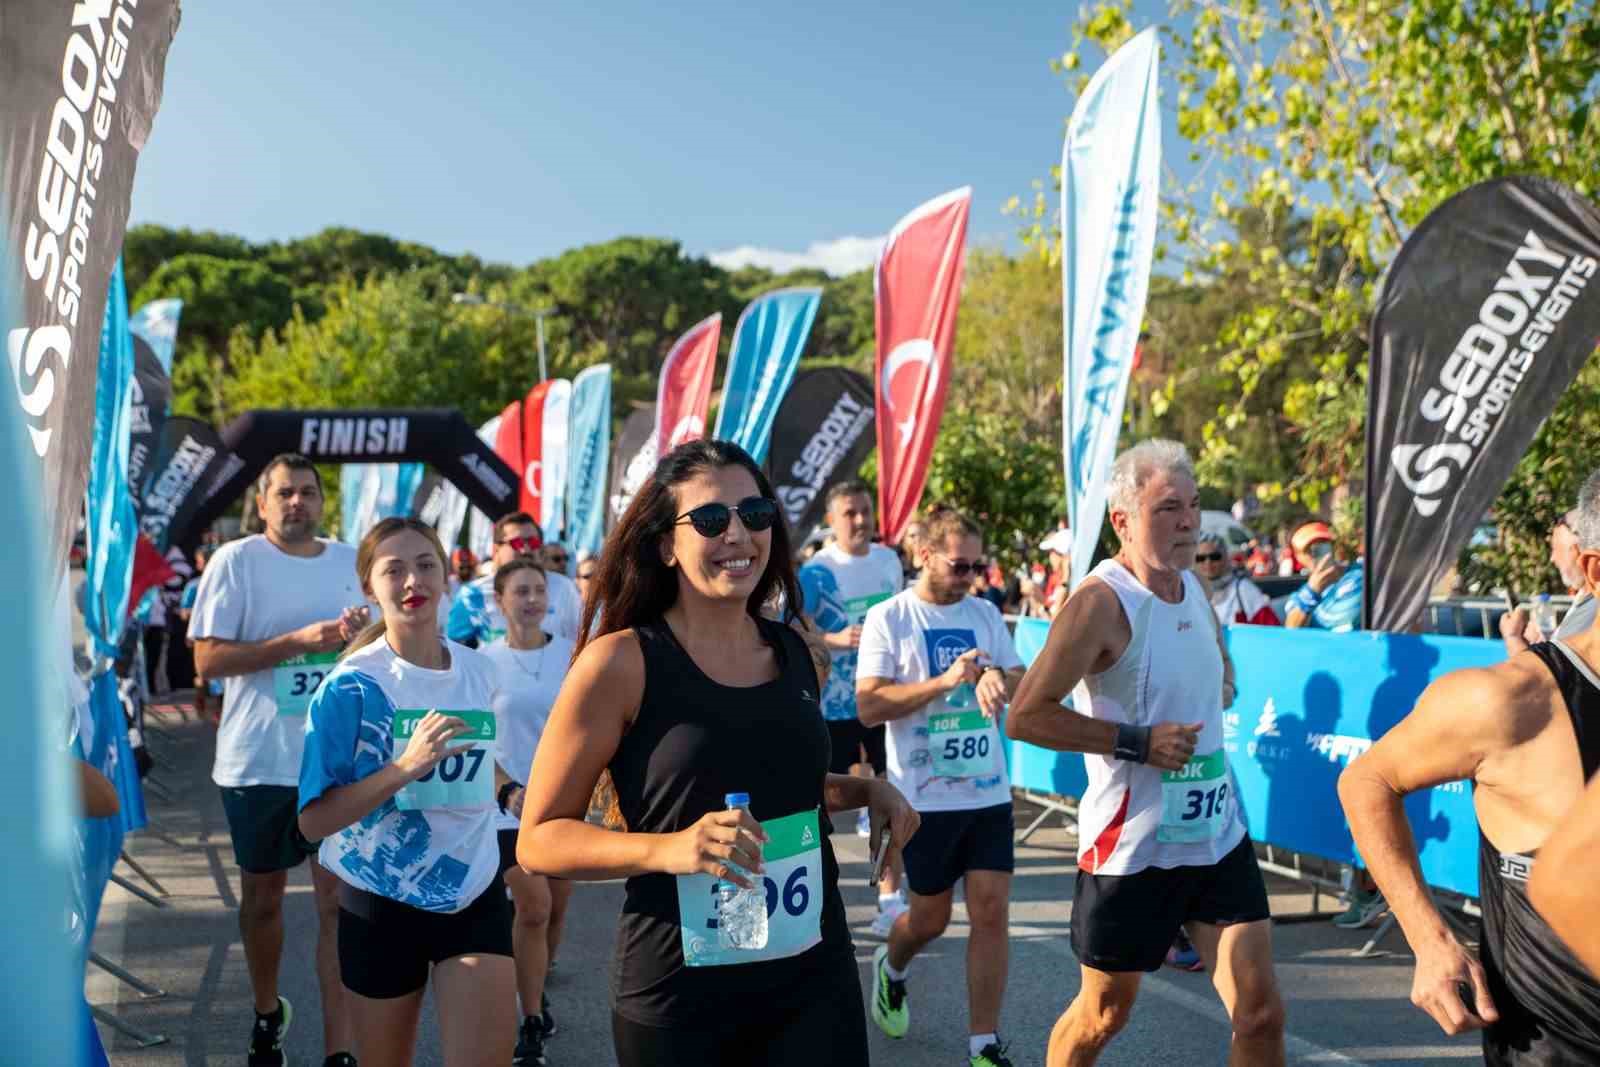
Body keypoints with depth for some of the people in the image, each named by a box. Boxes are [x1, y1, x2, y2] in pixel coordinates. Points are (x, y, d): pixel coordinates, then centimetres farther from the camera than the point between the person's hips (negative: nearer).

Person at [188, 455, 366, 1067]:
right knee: (263, 893, 14)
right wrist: (298, 640, -20)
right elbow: (208, 659, -10)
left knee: (339, 896, -4)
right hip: (258, 760, -1)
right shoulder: (236, 560, -4)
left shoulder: (350, 562, 6)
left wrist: (364, 633, -8)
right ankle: (267, 1013, 37)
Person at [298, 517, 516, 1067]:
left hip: (475, 894, 3)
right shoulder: (351, 685, -13)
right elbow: (313, 820, -19)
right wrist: (407, 765, -28)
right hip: (382, 904, -2)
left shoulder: (479, 671, 1)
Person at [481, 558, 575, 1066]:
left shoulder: (571, 654, -2)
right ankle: (531, 1026, 2)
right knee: (532, 908, -10)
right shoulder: (485, 661, -4)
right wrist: (508, 790, -13)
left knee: (555, 907, 11)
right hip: (512, 803, -2)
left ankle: (538, 992, 36)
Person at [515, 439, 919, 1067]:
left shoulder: (800, 657, 4)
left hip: (815, 974, 4)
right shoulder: (620, 662, -11)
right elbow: (540, 839, -10)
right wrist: (671, 849, -24)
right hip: (677, 992, -4)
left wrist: (865, 790, 5)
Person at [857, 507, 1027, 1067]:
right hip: (925, 797, -3)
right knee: (930, 917, 10)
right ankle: (890, 967, 44)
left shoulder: (985, 614, 7)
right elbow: (869, 707, -14)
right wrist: (945, 681, -22)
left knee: (991, 913, -2)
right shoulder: (888, 618, -7)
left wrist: (997, 677, -16)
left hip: (989, 791, 3)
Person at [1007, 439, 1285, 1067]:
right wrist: (1137, 741, -22)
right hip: (1131, 846, -6)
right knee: (1104, 1015, 11)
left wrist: (1218, 694, 6)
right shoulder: (1101, 602, -18)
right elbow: (1025, 717, -22)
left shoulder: (1194, 586, 6)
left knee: (1261, 1014, 2)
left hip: (1218, 834, 6)